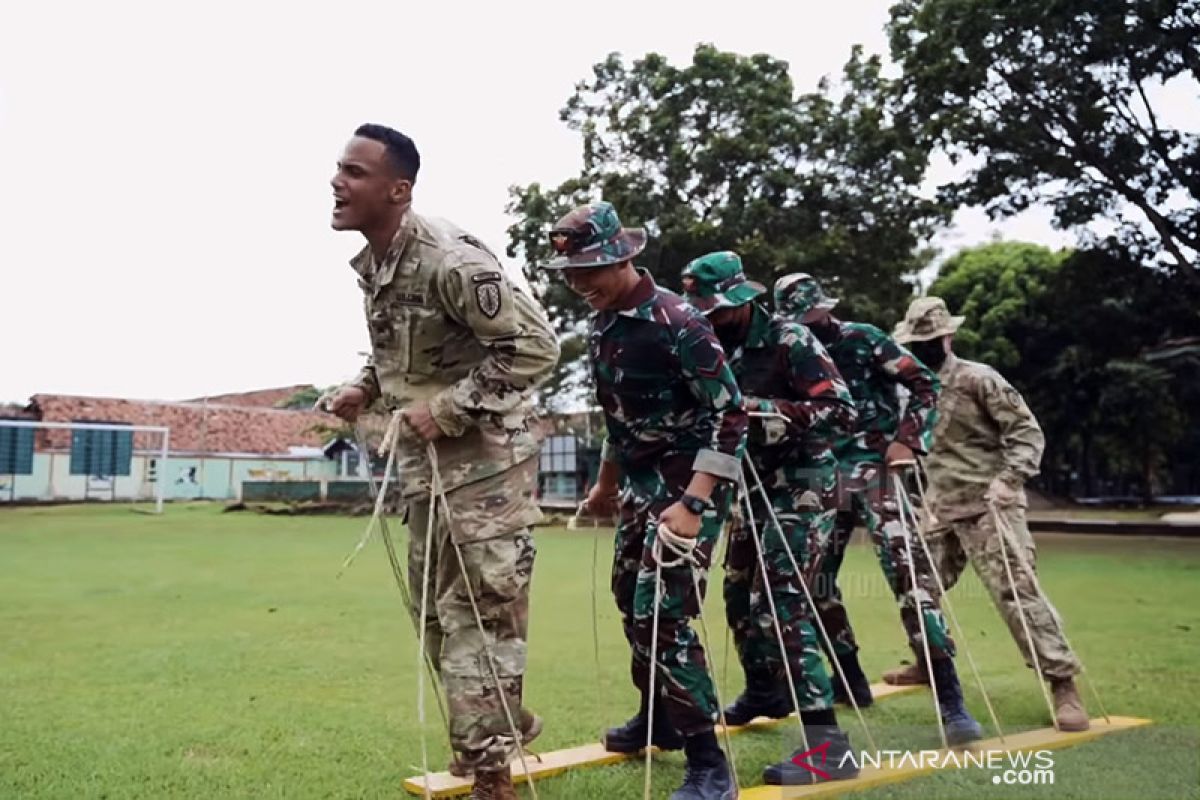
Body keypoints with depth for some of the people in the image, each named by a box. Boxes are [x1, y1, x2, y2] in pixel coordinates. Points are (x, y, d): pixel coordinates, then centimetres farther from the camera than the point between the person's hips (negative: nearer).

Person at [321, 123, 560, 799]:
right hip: (426, 457, 10)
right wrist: (366, 388, 2)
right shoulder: (371, 264, 6)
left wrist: (449, 409, -22)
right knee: (437, 610, 18)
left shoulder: (449, 258, -22)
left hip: (486, 456, -9)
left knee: (480, 612, -3)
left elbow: (536, 345, -23)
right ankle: (504, 724, 38)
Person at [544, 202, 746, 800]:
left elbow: (731, 415, -22)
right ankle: (658, 718, 38)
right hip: (642, 480, 9)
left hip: (691, 482, -9)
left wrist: (693, 504, -29)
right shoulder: (601, 325, 6)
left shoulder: (675, 323, -21)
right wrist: (606, 485, 25)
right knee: (630, 597, 17)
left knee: (661, 614, -13)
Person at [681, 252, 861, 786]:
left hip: (802, 484, -8)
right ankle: (764, 692, 40)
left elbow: (842, 411, -22)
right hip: (756, 486, 8)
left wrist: (768, 412, -29)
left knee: (780, 602, -17)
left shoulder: (789, 341, -16)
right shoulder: (720, 349, 5)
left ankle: (827, 742, -14)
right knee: (740, 594, 17)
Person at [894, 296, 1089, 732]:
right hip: (942, 511, 7)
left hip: (988, 506, -7)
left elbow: (1027, 432, -11)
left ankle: (1063, 683, -4)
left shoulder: (979, 379, -10)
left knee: (1016, 590, -13)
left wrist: (1008, 480, -23)